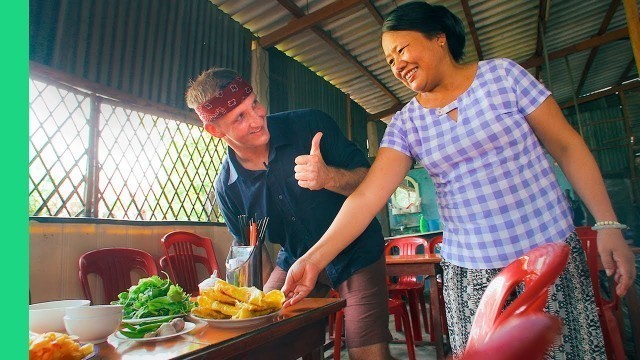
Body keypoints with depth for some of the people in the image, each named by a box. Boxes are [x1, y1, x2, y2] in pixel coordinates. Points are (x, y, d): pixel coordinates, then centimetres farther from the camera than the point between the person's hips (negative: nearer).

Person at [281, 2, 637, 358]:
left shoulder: (503, 74, -2)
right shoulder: (405, 123, -1)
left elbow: (567, 146, 0)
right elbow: (368, 196, -11)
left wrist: (608, 225, -6)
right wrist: (314, 258, -20)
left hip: (551, 254, 0)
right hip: (469, 273, 1)